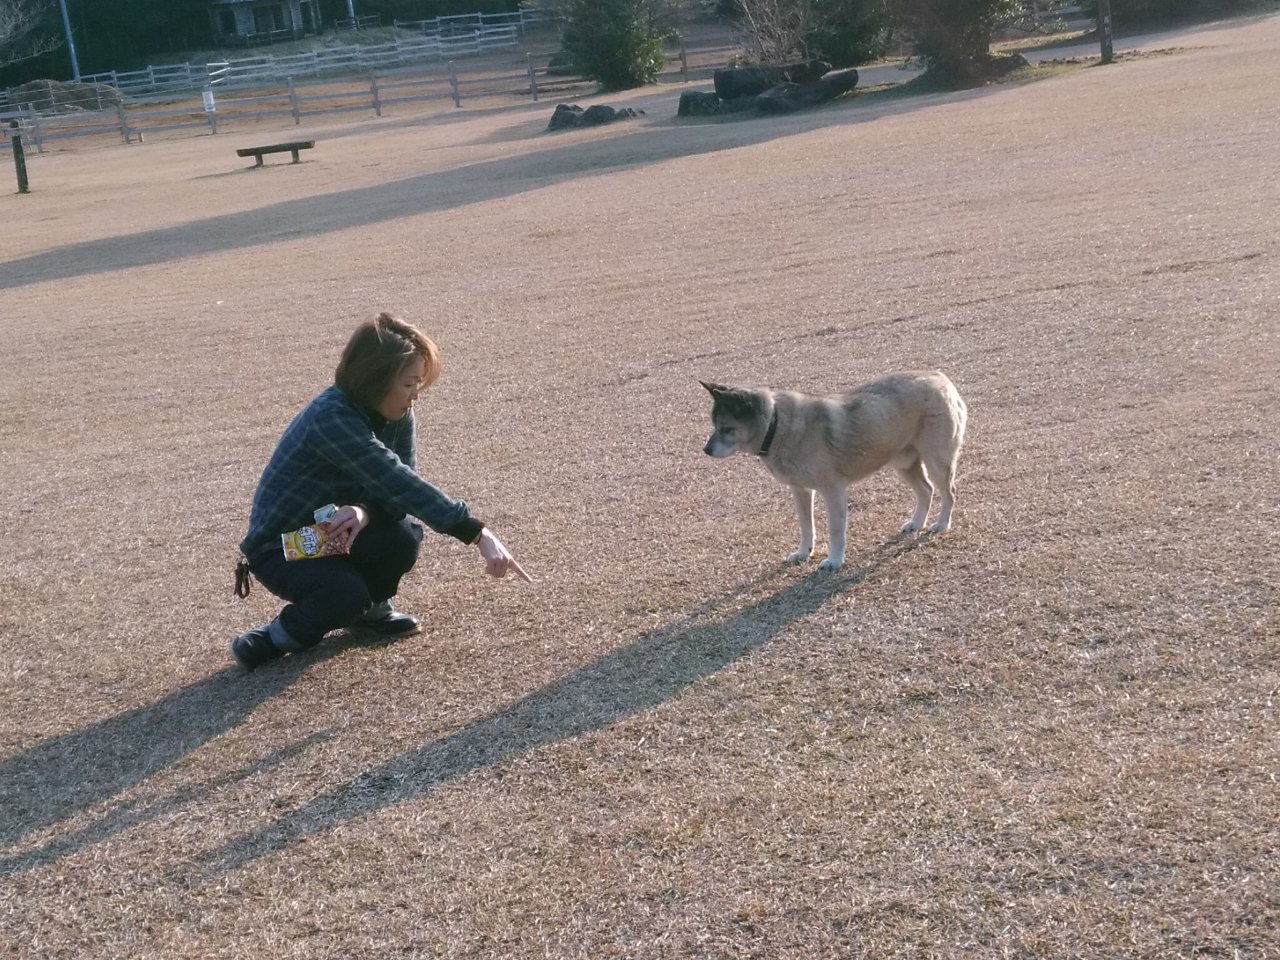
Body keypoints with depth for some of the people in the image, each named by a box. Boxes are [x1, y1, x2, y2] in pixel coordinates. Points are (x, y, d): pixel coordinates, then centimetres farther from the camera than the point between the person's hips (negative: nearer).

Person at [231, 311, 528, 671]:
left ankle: (371, 608, 7)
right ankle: (285, 633, -2)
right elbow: (399, 484, -39)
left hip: (334, 532, 6)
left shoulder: (397, 415, -8)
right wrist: (479, 535, -43)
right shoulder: (331, 418, -32)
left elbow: (399, 487, -11)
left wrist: (365, 510, -35)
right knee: (346, 595, -33)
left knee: (402, 537, -23)